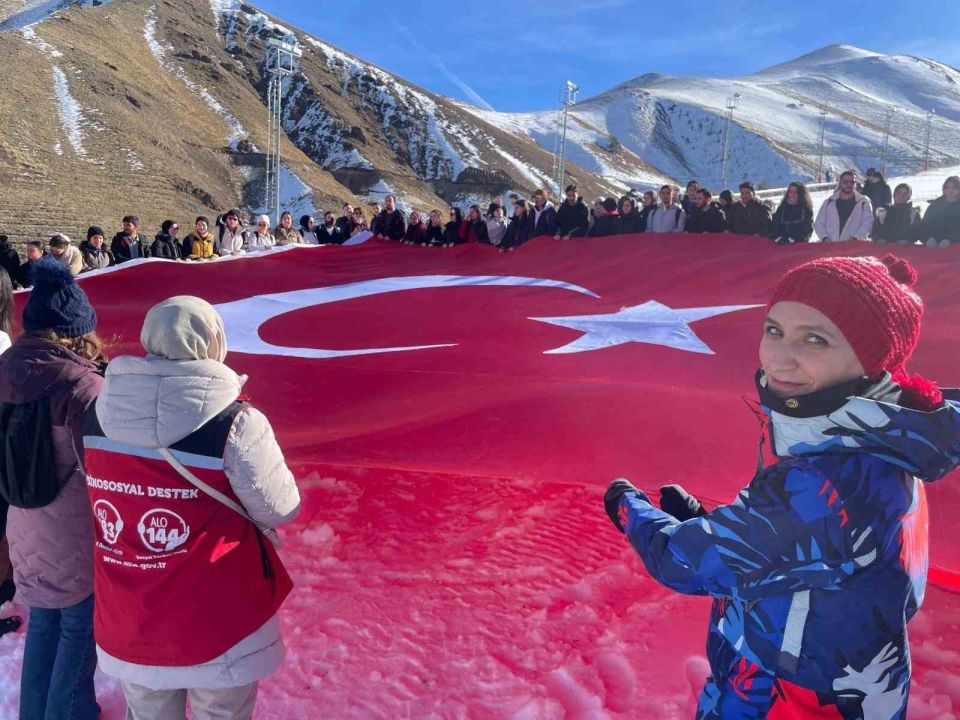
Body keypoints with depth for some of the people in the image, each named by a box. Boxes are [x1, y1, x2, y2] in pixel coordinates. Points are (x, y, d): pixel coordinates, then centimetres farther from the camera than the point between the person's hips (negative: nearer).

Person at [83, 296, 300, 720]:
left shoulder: (99, 414, -9)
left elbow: (104, 487, 6)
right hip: (217, 623, -4)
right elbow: (281, 510, -14)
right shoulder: (234, 425, -25)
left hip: (126, 623, 4)